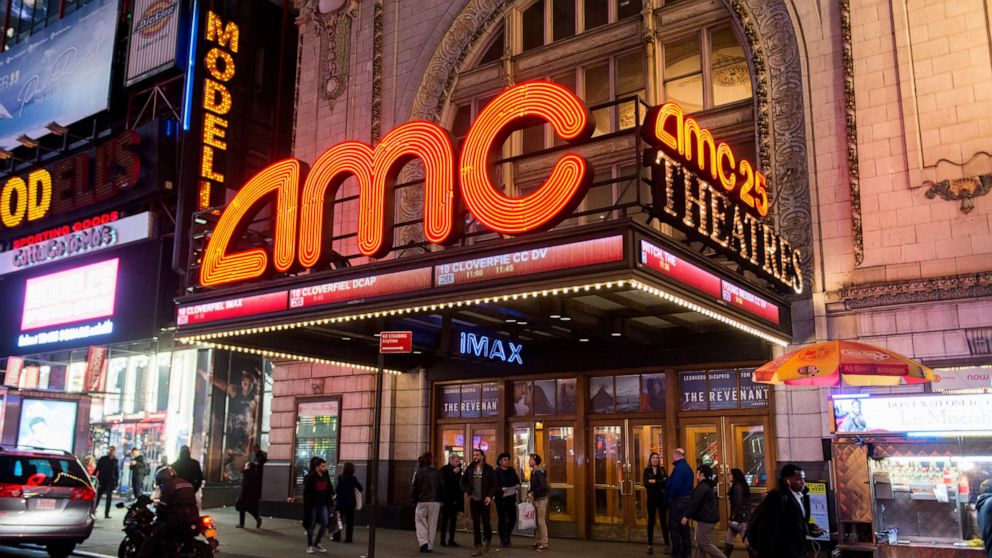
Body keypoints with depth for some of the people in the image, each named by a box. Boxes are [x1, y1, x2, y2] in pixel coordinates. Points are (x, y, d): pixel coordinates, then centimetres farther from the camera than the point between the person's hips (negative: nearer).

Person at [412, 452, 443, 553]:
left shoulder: (419, 472, -6)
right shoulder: (437, 473, 1)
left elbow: (415, 488, -4)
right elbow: (441, 487, 3)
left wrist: (413, 499, 6)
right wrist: (440, 500, 10)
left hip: (422, 501, -2)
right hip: (435, 502, 2)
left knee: (420, 521, 7)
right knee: (432, 523, 8)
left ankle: (423, 542, -10)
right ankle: (430, 546, 10)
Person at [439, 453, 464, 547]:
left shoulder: (458, 470, 8)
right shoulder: (444, 470, -6)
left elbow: (460, 483, 10)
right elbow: (443, 483, -15)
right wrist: (453, 473, -18)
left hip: (455, 499, 5)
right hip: (446, 499, -5)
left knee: (453, 520, 7)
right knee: (445, 519, 1)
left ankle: (451, 540, 13)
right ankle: (443, 540, 6)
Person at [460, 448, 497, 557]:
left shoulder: (488, 469, -3)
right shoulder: (470, 468, 5)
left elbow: (494, 484, -3)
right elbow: (463, 481, 16)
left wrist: (490, 496, -14)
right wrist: (466, 491, 3)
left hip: (484, 500, -2)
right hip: (473, 500, 3)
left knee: (486, 521, 3)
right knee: (476, 523, 2)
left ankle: (487, 540, 31)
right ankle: (478, 547, 6)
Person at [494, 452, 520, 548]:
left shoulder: (512, 470, 9)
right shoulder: (496, 472, -10)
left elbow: (517, 480, 18)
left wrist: (518, 485, -3)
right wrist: (501, 489, -28)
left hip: (511, 498, 5)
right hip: (500, 499, -5)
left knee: (513, 518, 7)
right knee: (502, 520, 3)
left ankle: (507, 536, 30)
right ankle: (503, 540, 16)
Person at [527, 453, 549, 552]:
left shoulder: (539, 472, -16)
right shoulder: (533, 472, 11)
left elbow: (543, 486, -24)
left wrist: (533, 493, -18)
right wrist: (529, 494, 4)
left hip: (541, 499, -9)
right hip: (535, 499, 9)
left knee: (541, 522, -4)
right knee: (535, 521, 13)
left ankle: (544, 544, 2)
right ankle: (537, 541, 21)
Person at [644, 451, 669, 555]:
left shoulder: (662, 470, 6)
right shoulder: (647, 470, 4)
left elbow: (667, 481, -9)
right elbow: (646, 483, -12)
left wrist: (654, 481, -18)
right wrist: (660, 481, -16)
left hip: (662, 498, 0)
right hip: (651, 498, 0)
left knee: (663, 521, 2)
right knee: (651, 521, 5)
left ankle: (667, 544, 8)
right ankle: (650, 545, 10)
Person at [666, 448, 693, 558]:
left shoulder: (679, 468, -17)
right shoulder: (687, 467, 13)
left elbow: (675, 486, -25)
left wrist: (669, 498, -13)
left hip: (678, 501, -9)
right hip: (687, 499, 9)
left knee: (674, 528, -3)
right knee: (684, 527, 14)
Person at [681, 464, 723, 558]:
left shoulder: (702, 487, -18)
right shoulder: (708, 486, 15)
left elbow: (694, 504, -23)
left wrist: (686, 516, -19)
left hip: (705, 520, -10)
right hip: (709, 518, 11)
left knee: (706, 544, -4)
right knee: (700, 544, 13)